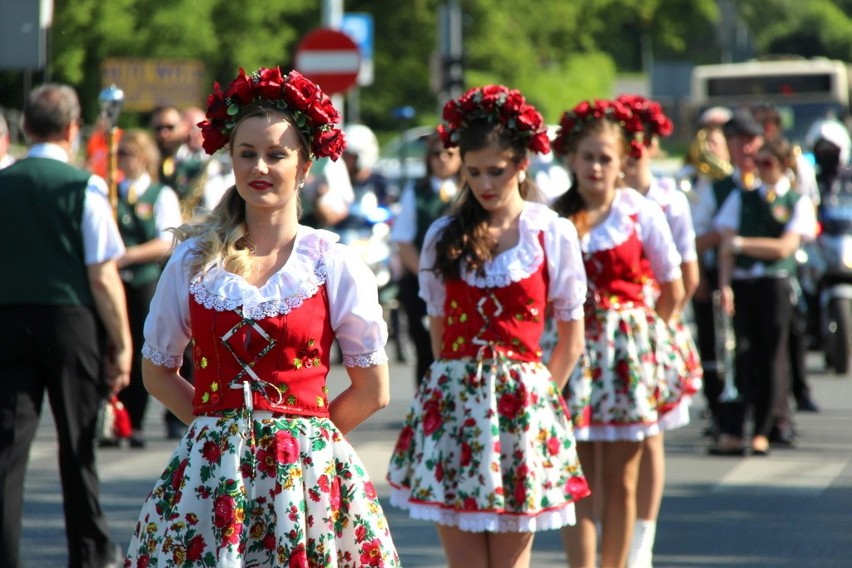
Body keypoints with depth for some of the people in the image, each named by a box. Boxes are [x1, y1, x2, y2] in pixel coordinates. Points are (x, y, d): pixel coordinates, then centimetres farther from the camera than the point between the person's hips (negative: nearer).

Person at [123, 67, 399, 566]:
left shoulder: (336, 266, 0)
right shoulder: (194, 260, 6)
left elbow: (373, 392, 4)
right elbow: (158, 371, 13)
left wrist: (298, 430, 3)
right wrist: (220, 426, 4)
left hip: (307, 470, -1)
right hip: (210, 469, 1)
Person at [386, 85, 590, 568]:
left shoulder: (554, 234, 0)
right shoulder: (445, 237, 5)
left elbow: (572, 340, 5)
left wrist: (539, 396, 3)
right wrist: (464, 382, 9)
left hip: (522, 400, -2)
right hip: (453, 401, 2)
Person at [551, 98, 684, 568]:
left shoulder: (642, 213, -1)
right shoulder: (554, 217, -1)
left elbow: (673, 290, 8)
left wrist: (647, 336, 9)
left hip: (627, 352, 0)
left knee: (620, 481, 5)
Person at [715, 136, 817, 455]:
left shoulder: (798, 202, 6)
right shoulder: (741, 199, 13)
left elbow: (785, 247, -6)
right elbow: (726, 245, 6)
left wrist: (741, 243, -7)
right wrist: (725, 285, -7)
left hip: (777, 283, -1)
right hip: (742, 283, 1)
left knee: (771, 357, -1)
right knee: (743, 355, -5)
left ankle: (762, 432, 6)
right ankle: (734, 434, -9)